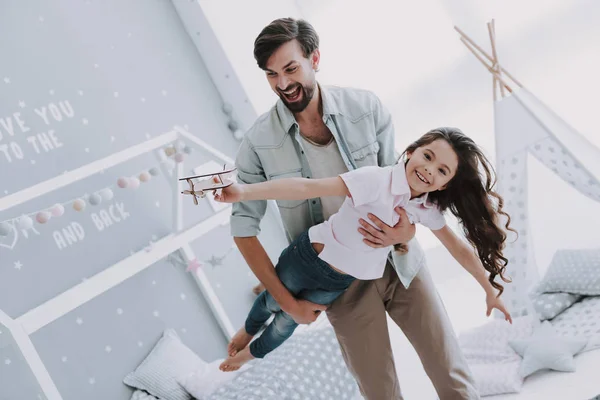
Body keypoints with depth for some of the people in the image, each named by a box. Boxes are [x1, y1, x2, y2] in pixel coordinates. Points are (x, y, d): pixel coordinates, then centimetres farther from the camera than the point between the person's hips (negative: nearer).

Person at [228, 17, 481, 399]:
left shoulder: (366, 107, -9)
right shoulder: (259, 142, -12)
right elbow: (244, 228, -4)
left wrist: (407, 230, -25)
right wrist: (288, 301, -7)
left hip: (398, 261, 1)